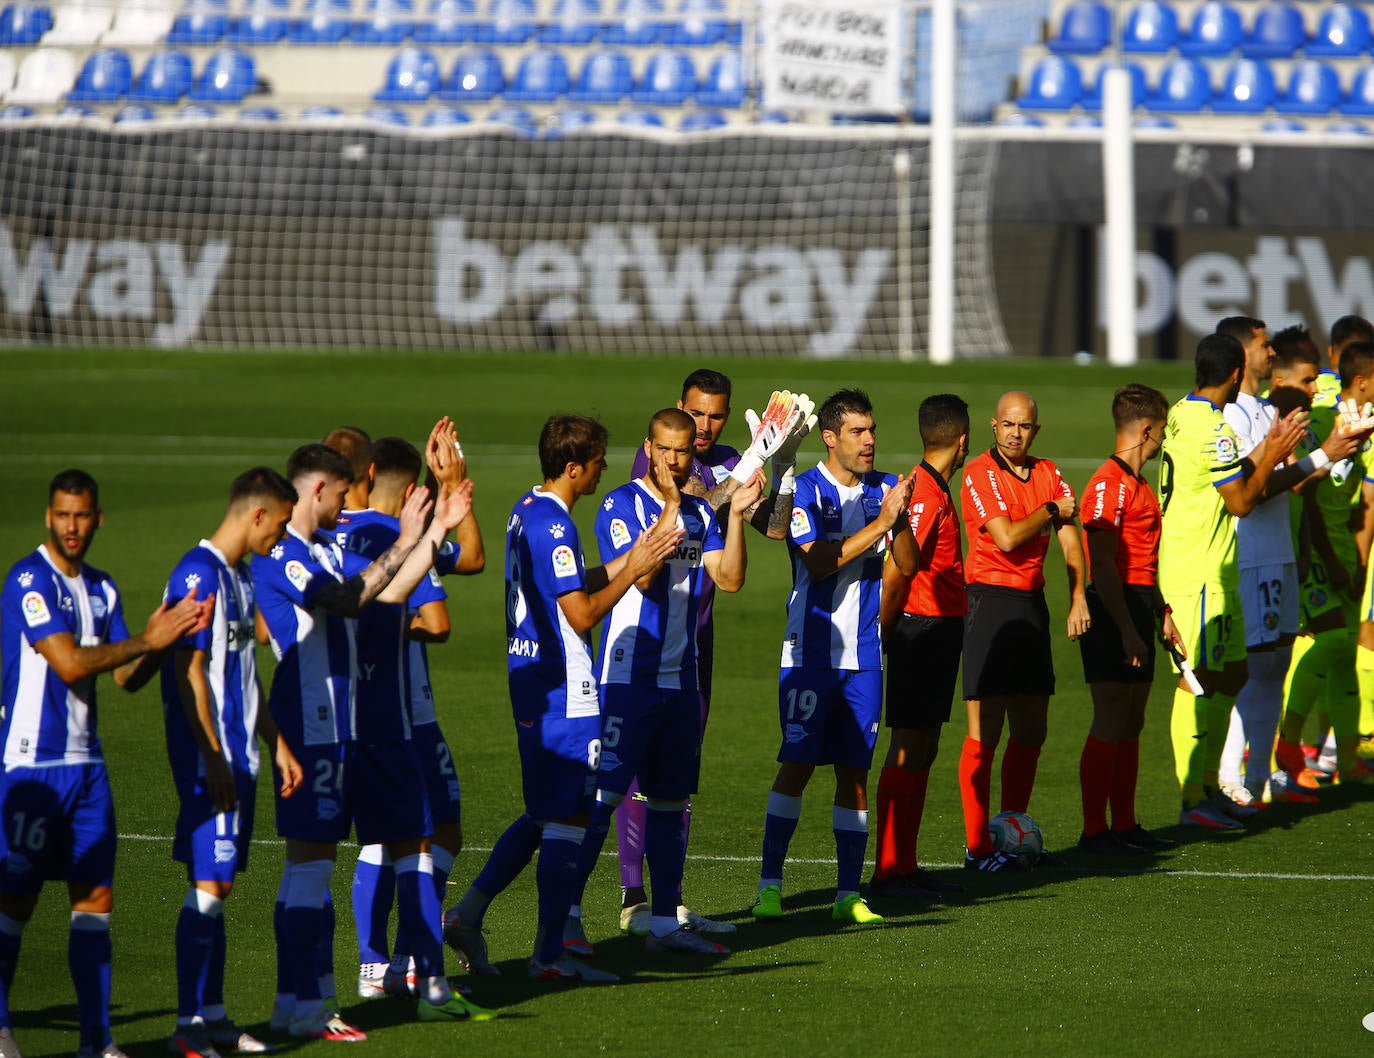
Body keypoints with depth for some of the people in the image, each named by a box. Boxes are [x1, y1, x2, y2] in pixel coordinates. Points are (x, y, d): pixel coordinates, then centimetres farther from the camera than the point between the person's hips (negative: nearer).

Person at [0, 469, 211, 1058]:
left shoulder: (102, 589, 12)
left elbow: (127, 677, 13)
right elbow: (69, 663, -19)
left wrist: (164, 641, -6)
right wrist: (149, 639, -16)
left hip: (85, 763, 7)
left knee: (96, 895, 4)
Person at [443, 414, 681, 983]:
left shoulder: (527, 511, 12)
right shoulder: (554, 526, -19)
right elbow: (582, 615, -20)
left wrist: (630, 558, 19)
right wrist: (633, 570, -10)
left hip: (530, 678, 10)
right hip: (563, 690, -10)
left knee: (544, 814, 18)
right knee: (566, 819, -3)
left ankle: (467, 913, 13)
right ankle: (550, 954, 0)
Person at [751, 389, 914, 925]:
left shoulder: (884, 489, 8)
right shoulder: (804, 491, -6)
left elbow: (907, 565, 2)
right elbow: (819, 562, -18)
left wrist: (900, 519, -15)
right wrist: (880, 523, -20)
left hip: (865, 655, 4)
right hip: (811, 652, -4)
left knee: (855, 772, 5)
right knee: (796, 765, -7)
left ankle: (848, 894, 7)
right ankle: (769, 884, -2)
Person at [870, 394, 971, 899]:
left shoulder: (935, 491, 14)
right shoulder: (924, 494, -17)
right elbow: (895, 573, -19)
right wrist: (883, 635, -12)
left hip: (940, 631, 10)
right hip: (922, 629, -10)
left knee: (924, 749, 12)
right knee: (909, 748, -7)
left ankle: (905, 864, 16)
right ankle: (889, 870, -6)